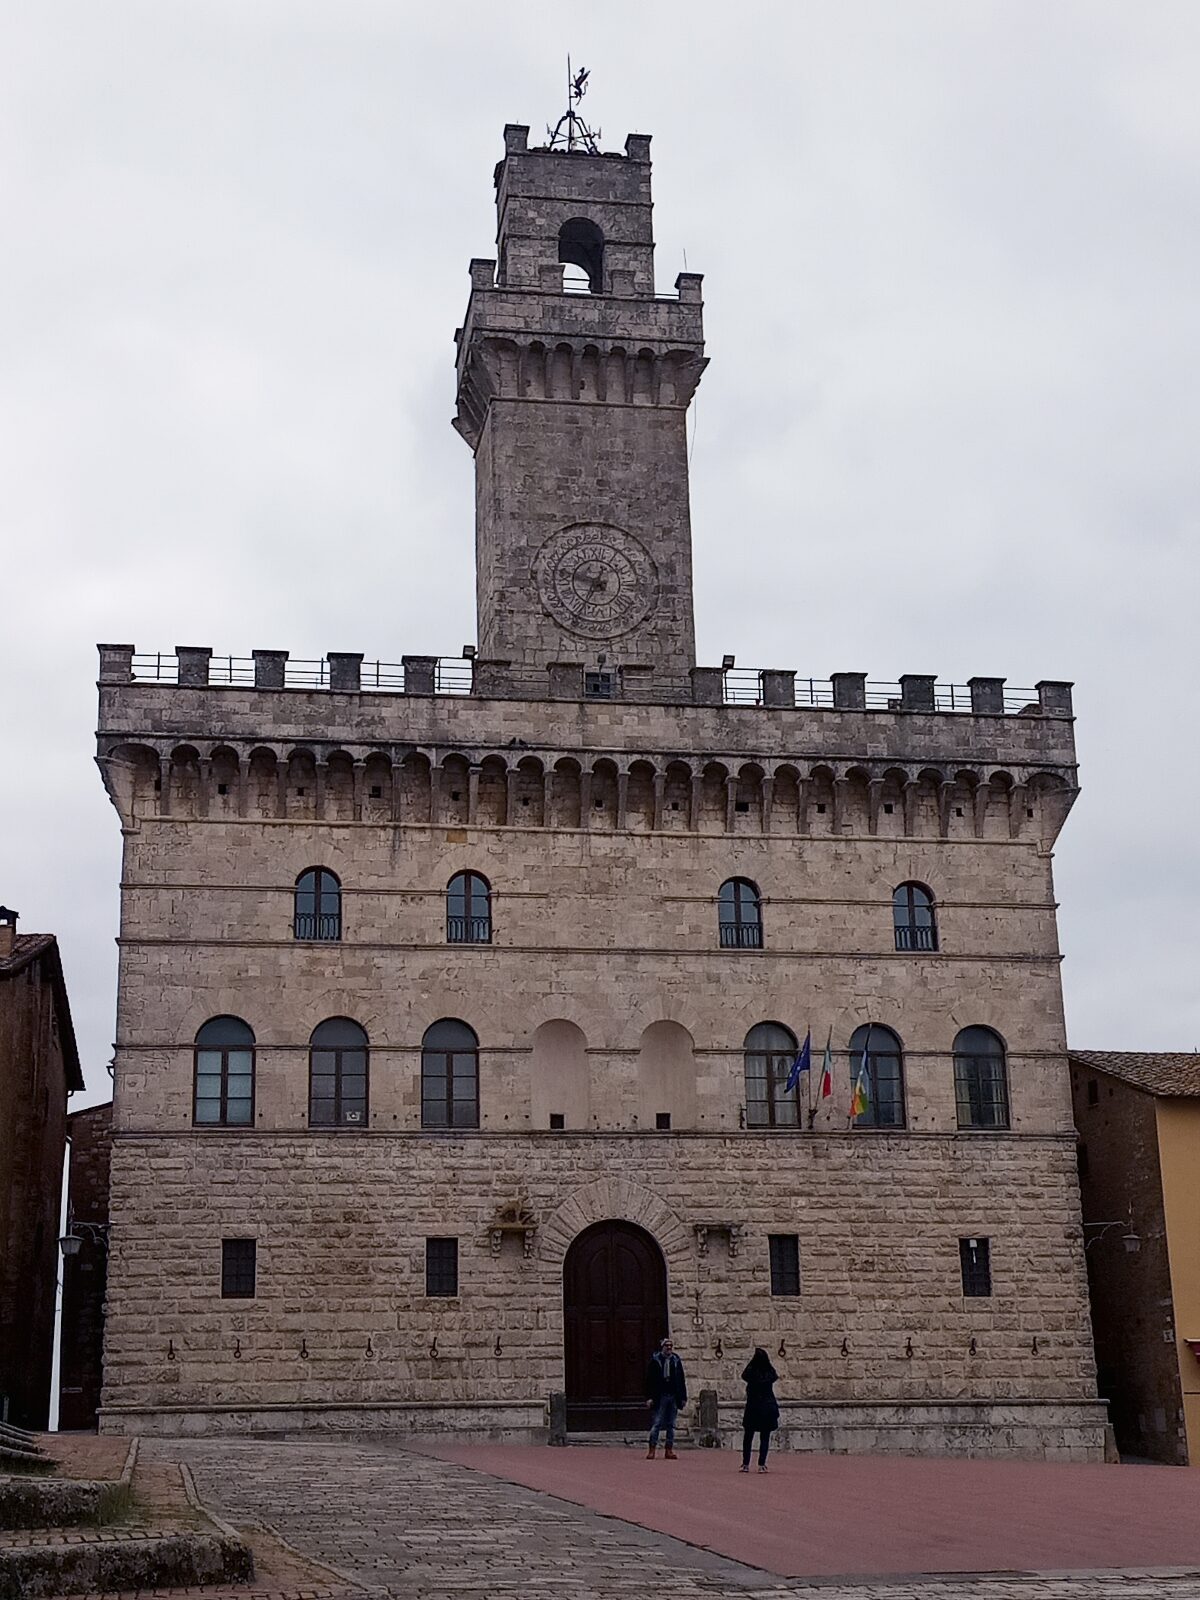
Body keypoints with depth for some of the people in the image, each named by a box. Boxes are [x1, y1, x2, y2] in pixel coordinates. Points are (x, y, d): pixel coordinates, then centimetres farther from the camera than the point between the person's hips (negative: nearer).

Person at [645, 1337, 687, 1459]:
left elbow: (682, 1380, 13)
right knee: (656, 1423, -6)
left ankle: (669, 1450, 10)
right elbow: (649, 1379, -2)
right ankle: (652, 1450, -3)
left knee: (671, 1425, 6)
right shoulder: (655, 1360, 0)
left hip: (674, 1397, 4)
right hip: (660, 1397, -4)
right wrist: (649, 1397, -9)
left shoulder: (676, 1360, 10)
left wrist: (683, 1397, 8)